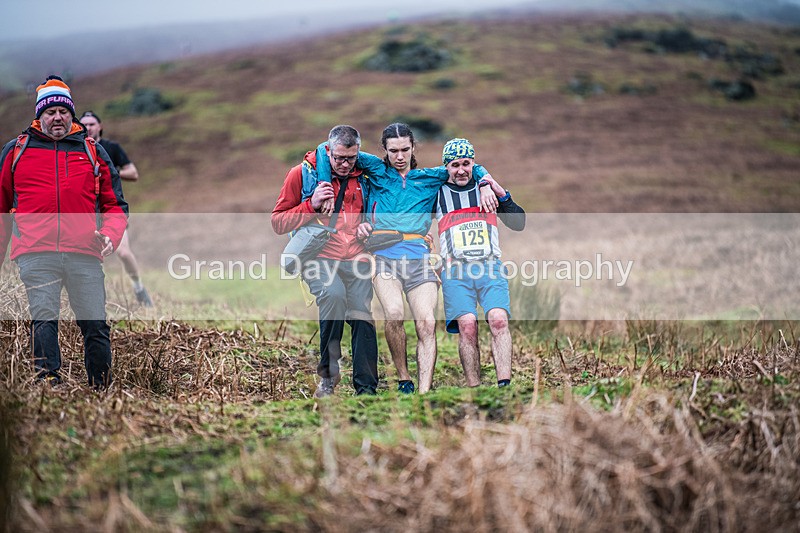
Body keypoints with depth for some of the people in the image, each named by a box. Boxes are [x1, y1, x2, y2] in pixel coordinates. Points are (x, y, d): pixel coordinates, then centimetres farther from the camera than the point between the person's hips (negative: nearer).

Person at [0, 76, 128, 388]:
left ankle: (103, 391, 9)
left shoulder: (93, 152, 17)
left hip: (85, 253, 1)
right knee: (43, 318, -11)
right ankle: (48, 383, -11)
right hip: (35, 253, -1)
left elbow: (114, 204, 17)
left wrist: (110, 235, -3)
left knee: (96, 327, 0)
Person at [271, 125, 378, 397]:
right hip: (319, 257, -4)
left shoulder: (363, 177, 13)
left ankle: (366, 388, -1)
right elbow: (278, 222, 2)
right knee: (334, 294, -31)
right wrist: (311, 205, -12)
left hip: (357, 259, 4)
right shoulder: (302, 173, 2)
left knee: (362, 315, -9)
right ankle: (328, 374, -19)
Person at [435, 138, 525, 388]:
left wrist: (502, 195, 2)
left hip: (490, 267, 1)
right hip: (455, 270, -1)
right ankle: (474, 389, -13)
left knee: (499, 320, -20)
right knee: (467, 326, -18)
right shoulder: (437, 193, 14)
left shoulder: (488, 188, 18)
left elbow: (518, 224, 14)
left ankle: (504, 385, -23)